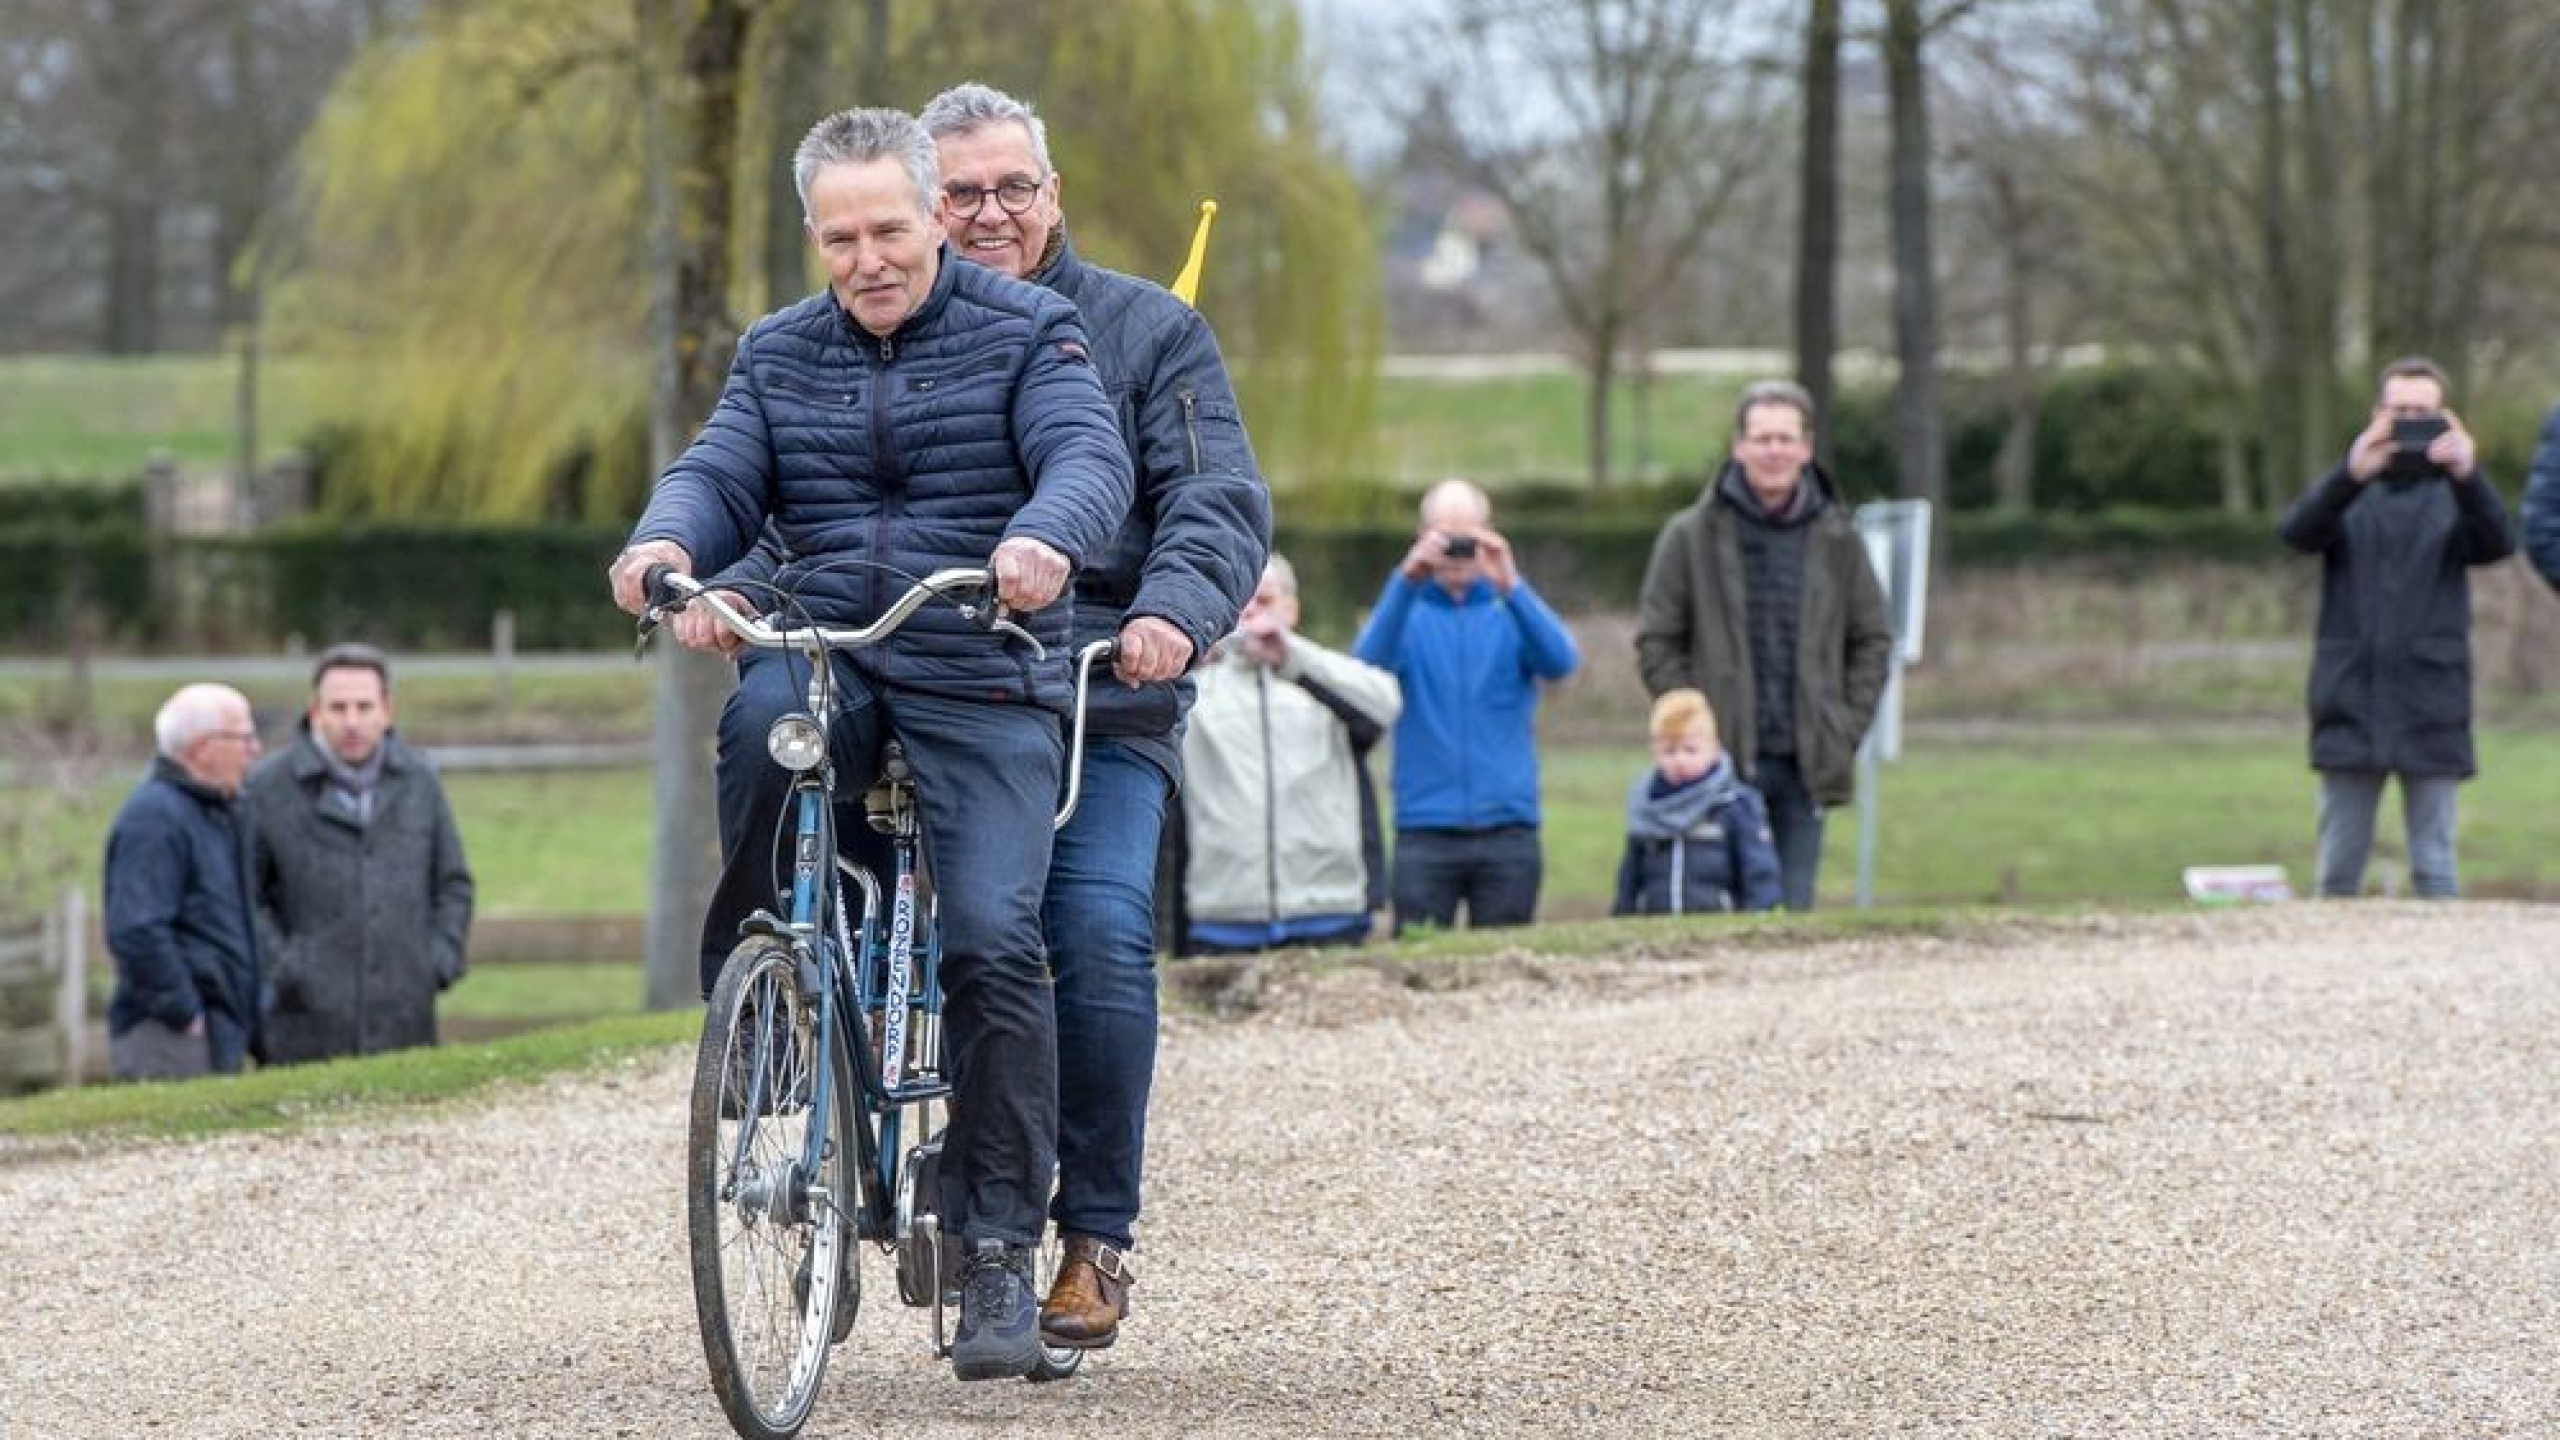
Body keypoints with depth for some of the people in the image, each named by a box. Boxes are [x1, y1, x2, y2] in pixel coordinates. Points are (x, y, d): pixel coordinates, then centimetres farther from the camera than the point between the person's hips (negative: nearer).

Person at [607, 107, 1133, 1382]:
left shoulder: (1026, 333, 0)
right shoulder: (779, 355, 12)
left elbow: (1090, 455, -15)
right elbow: (720, 473, 2)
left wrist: (1045, 537, -39)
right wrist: (666, 541, -23)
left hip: (982, 688, -2)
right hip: (828, 660, 2)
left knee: (991, 941, -17)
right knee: (759, 718, -35)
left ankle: (997, 1250, -6)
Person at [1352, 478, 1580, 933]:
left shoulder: (1511, 611, 7)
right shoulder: (1407, 610, 6)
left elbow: (1561, 661, -12)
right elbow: (1367, 665, -13)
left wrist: (1510, 586, -25)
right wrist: (1405, 583, -26)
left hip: (1506, 824, 1)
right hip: (1425, 824, -1)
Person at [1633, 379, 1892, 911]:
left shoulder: (1837, 539, 7)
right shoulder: (1691, 537, 0)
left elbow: (1872, 642, 14)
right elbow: (1656, 643, 2)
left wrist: (1847, 732, 4)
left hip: (1805, 767, 2)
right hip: (1725, 764, -2)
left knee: (1795, 910, 4)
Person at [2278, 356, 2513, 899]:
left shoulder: (2453, 495, 5)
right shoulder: (2348, 492, 8)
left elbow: (2498, 543, -15)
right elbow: (2298, 531, -12)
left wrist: (2467, 477, -35)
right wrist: (2351, 477, -31)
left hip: (2431, 711, -1)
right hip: (2350, 706, 1)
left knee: (2434, 868, 0)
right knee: (2338, 868, 6)